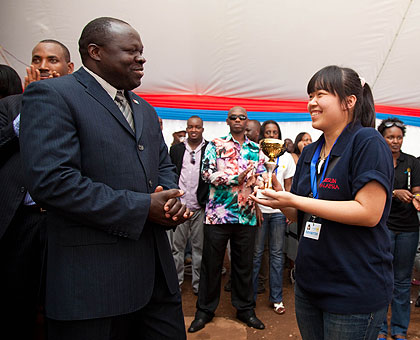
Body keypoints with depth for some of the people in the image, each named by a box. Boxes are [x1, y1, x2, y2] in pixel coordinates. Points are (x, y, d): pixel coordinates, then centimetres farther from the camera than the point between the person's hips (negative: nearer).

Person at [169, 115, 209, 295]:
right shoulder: (176, 149, 9)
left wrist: (208, 202, -6)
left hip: (200, 207, -1)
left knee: (199, 248, 8)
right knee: (177, 247, 9)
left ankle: (198, 284, 21)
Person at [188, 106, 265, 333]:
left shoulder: (255, 149, 13)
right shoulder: (216, 145, 3)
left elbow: (260, 178, 15)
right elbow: (207, 172, -8)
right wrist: (235, 179, -15)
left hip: (247, 214, 3)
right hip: (218, 213, -2)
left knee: (244, 264, 12)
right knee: (211, 263, 7)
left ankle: (245, 309, 28)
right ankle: (205, 310, 23)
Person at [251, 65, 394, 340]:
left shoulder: (367, 142, -13)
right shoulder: (310, 153, 8)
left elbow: (369, 212, -23)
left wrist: (294, 200, -23)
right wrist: (278, 195, -9)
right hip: (309, 283, 7)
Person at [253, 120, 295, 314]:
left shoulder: (286, 157, 11)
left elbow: (288, 185, 12)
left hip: (279, 210, 2)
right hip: (258, 208, -2)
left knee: (277, 254, 7)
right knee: (256, 253, 2)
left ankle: (276, 298, 18)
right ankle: (251, 296, 16)